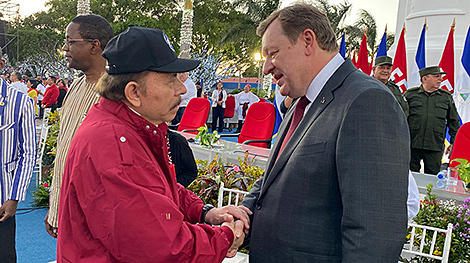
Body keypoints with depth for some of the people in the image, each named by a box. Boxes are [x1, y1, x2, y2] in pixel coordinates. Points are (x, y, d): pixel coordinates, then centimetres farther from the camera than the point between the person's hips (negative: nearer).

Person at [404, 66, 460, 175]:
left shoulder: (447, 97, 12)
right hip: (412, 145, -1)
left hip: (435, 148, 2)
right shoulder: (410, 94, 4)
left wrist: (453, 143, 12)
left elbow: (454, 122, 17)